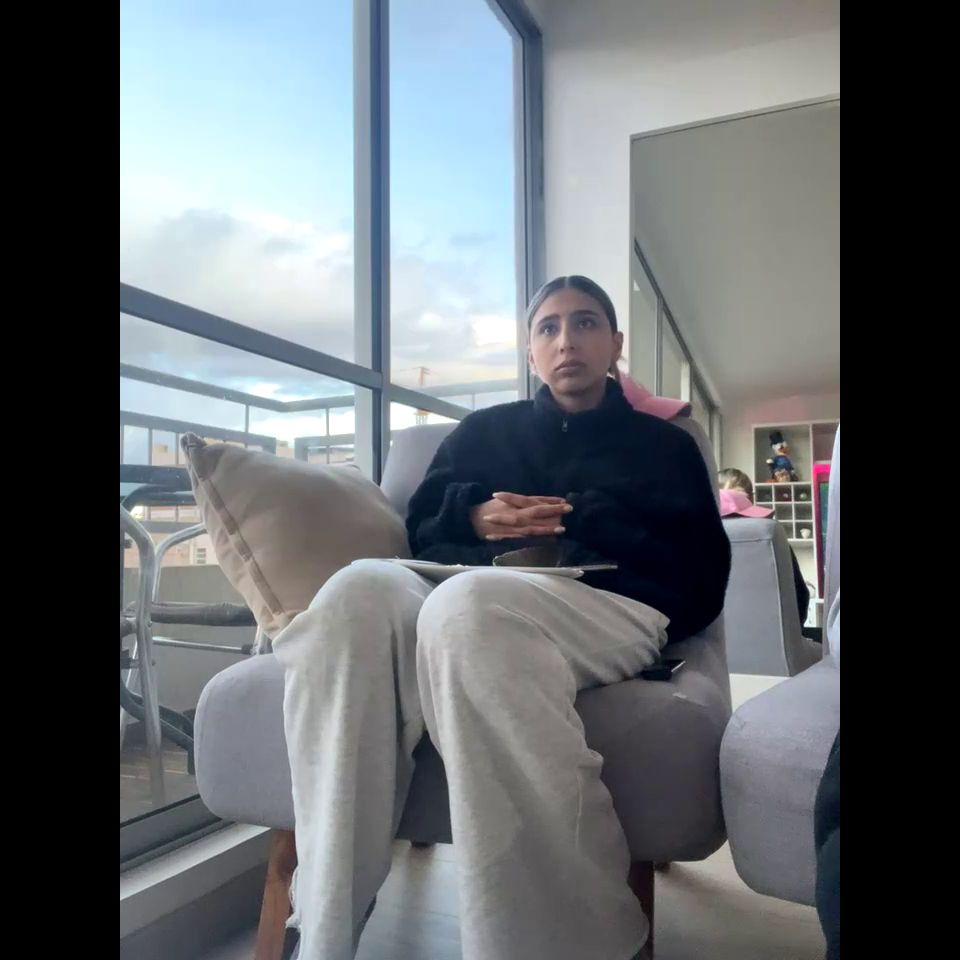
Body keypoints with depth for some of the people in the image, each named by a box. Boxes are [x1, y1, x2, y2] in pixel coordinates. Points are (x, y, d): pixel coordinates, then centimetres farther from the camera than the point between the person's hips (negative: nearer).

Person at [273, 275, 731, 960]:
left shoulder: (664, 445, 23)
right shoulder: (482, 431, 30)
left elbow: (702, 575, 9)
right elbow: (420, 531, 24)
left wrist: (584, 524, -4)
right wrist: (474, 517, 1)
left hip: (609, 606, -2)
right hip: (470, 591, 3)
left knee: (466, 605, -39)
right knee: (359, 591, -33)